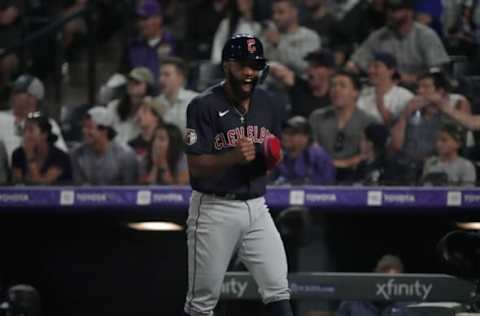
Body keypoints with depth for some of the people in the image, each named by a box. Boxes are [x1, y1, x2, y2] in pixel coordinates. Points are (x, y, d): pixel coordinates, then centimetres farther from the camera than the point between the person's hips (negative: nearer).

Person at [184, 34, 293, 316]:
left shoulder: (266, 103, 9)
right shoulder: (204, 106, -10)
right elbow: (196, 166, -13)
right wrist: (233, 157, -28)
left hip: (256, 207, 5)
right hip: (215, 209, -5)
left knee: (278, 288, -4)